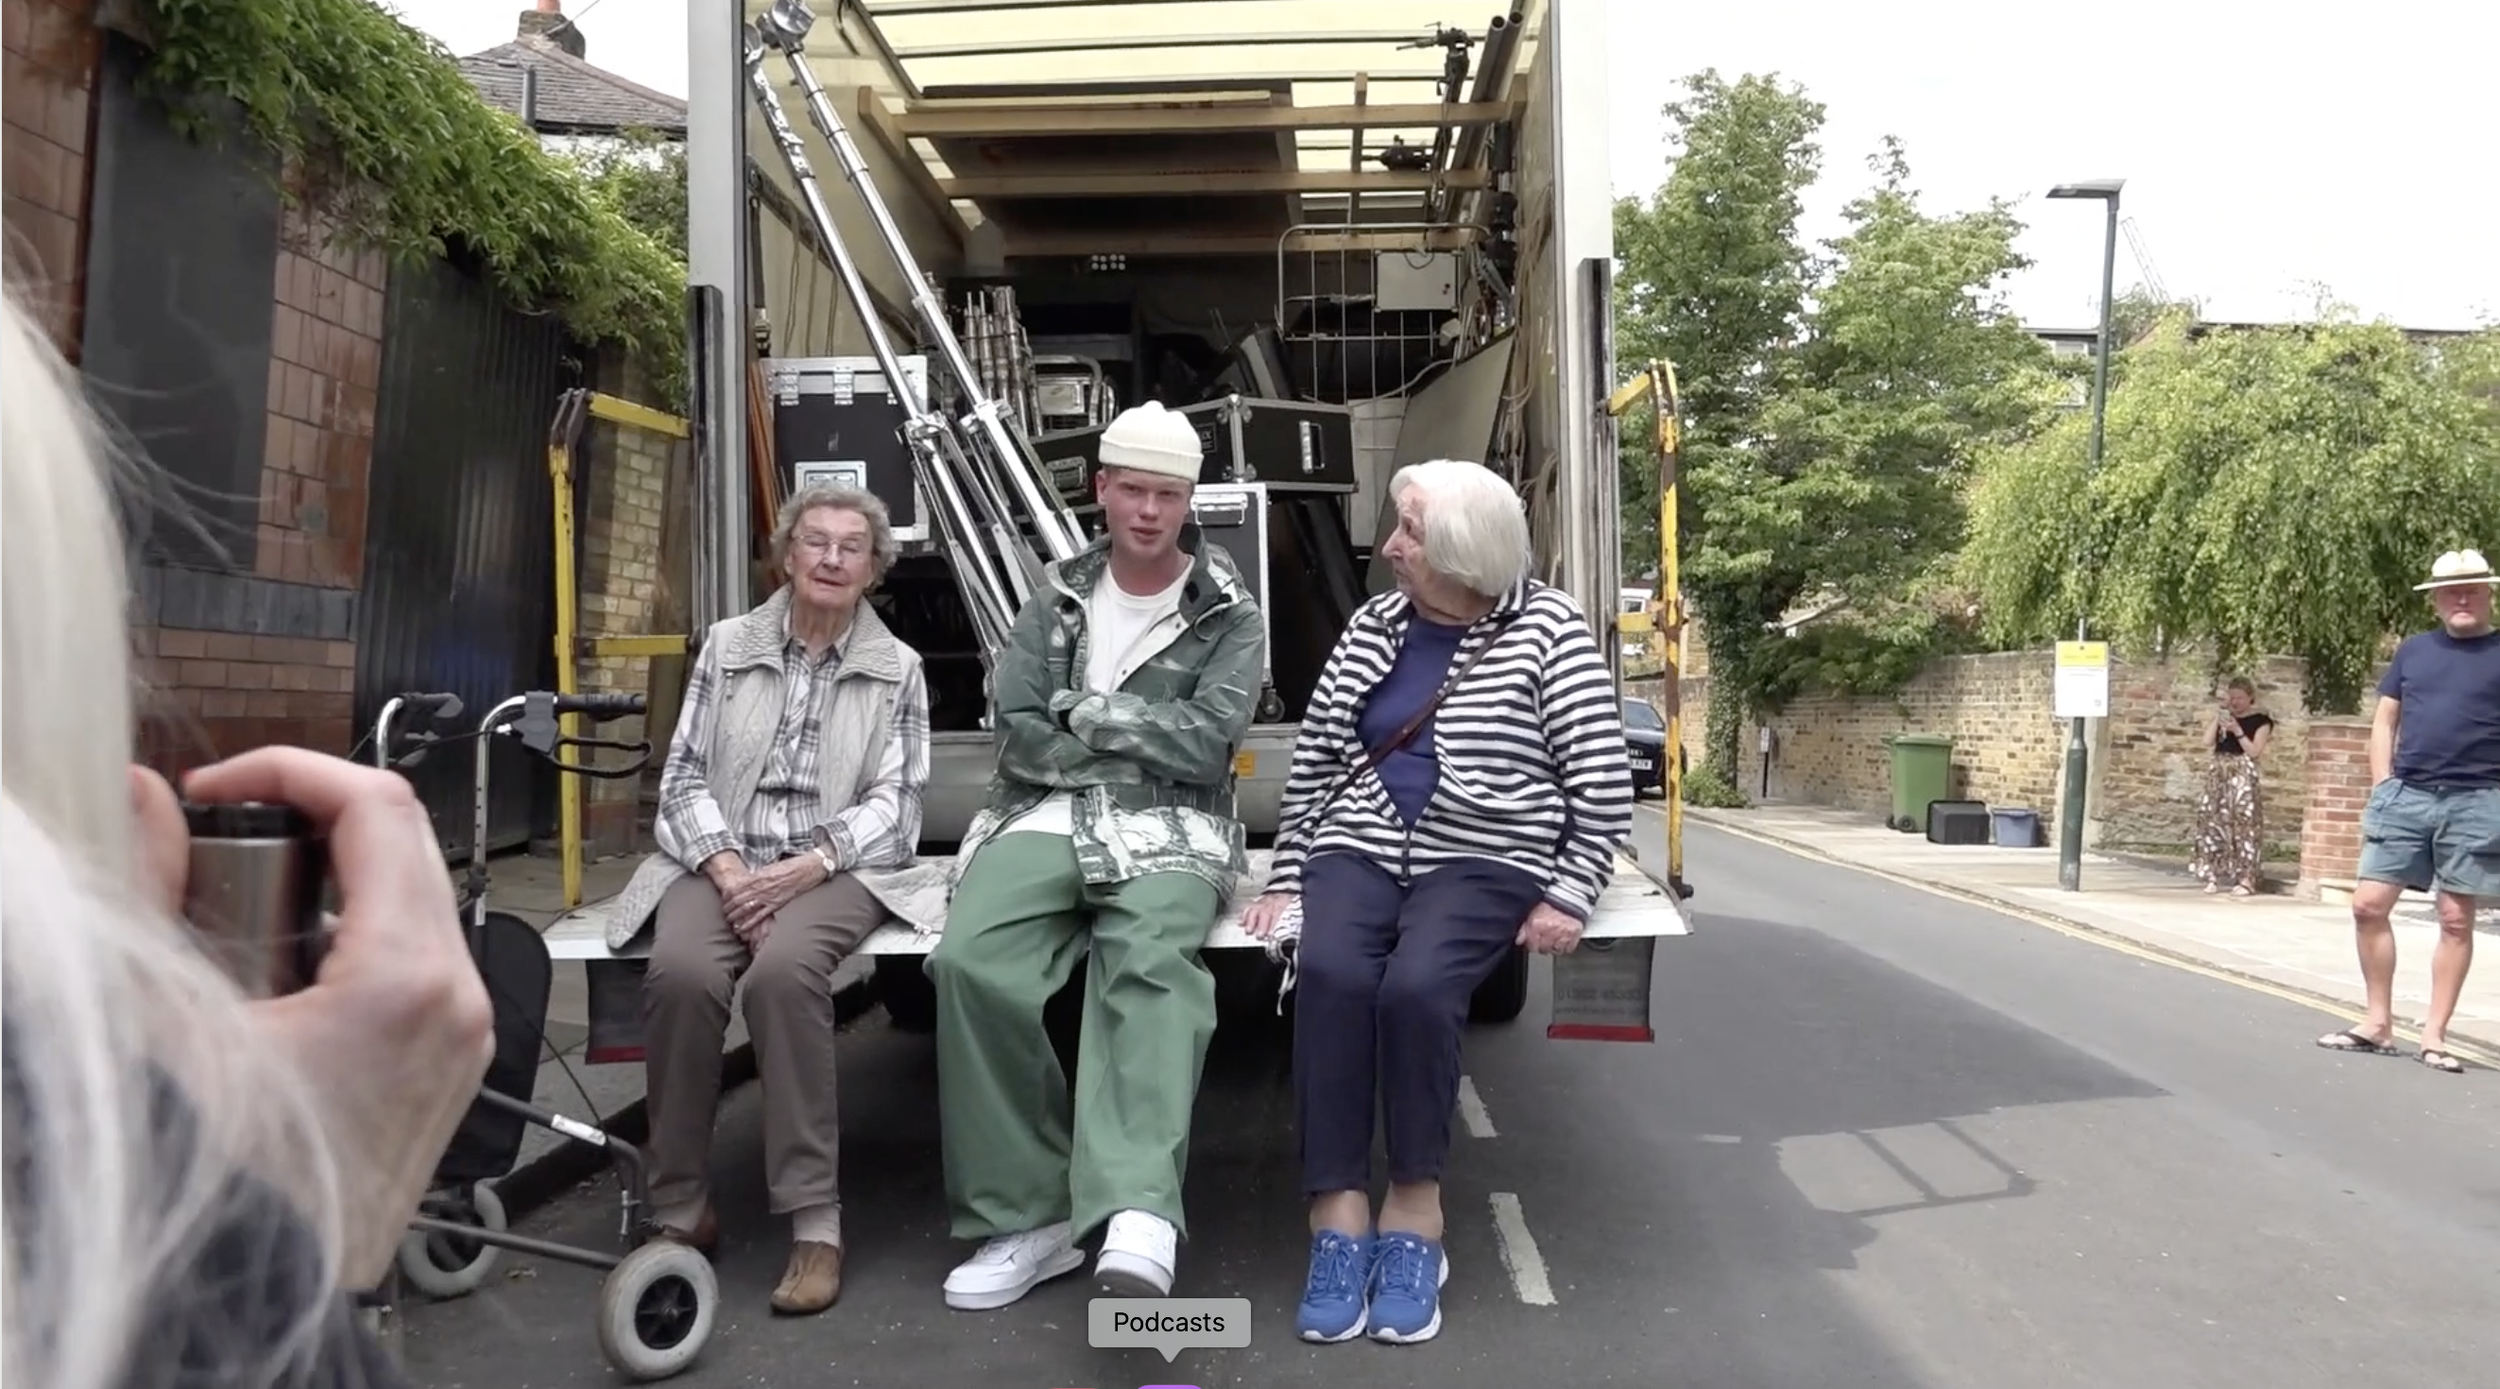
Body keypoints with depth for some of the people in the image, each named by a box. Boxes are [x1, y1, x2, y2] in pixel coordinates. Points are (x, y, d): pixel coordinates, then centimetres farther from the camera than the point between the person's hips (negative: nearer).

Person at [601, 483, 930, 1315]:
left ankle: (815, 1220, -27)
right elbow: (683, 777, 7)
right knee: (681, 974, -31)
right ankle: (682, 1211, -15)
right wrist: (727, 868, -11)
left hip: (834, 867, -1)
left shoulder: (897, 669, 9)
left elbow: (893, 799, 1)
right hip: (720, 859, 2)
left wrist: (807, 866, -15)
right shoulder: (726, 646, 13)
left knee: (782, 972, -34)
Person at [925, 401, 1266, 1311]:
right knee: (971, 963, -27)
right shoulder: (1057, 599, 17)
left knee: (1150, 966, -36)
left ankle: (1138, 1214, -51)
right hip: (1047, 817, 3)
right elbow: (1018, 736, 6)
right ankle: (1027, 1216, -20)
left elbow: (1207, 746, -6)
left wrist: (1084, 710, -2)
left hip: (1169, 828, -2)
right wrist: (1143, 742, -2)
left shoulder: (1230, 618, 9)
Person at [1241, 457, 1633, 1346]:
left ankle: (1414, 1211, -12)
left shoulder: (1548, 629, -2)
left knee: (1416, 985, -32)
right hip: (1361, 848, 3)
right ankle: (1339, 1215, -22)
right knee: (1329, 973, -29)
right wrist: (1285, 878, 7)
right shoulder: (1373, 624, 10)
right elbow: (1313, 757, 13)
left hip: (1482, 862, -3)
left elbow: (1605, 786, -4)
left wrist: (1569, 897, -13)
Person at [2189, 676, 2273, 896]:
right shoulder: (2224, 715, 14)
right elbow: (2207, 743, 5)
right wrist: (2217, 720, -4)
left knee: (2243, 824, -10)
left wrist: (2238, 731, -16)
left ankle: (2246, 879, -9)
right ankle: (2213, 876, 8)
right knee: (2214, 822, 3)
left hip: (2243, 776, -5)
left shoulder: (2260, 719, 0)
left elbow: (2255, 751, -8)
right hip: (2218, 775, 5)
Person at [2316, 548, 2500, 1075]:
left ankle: (2434, 1035, 11)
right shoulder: (2414, 650, 11)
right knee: (2369, 905, 0)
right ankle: (2378, 1022, 12)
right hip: (2406, 796, 3)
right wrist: (2383, 788, 3)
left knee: (2456, 920, 3)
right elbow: (2384, 722, 13)